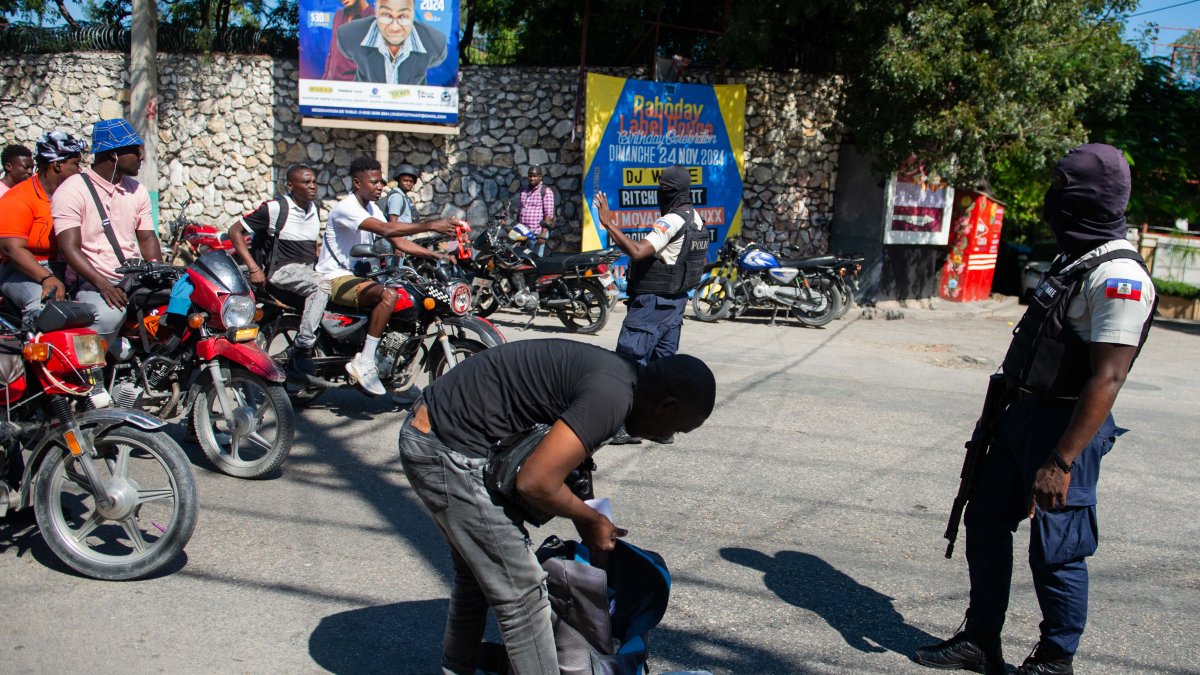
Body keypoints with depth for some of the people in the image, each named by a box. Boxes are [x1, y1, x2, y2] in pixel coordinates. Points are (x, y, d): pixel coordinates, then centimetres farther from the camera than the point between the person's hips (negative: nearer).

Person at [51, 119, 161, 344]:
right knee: (109, 315, -37)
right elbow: (69, 247, -13)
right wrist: (102, 283, -26)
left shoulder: (137, 190, 15)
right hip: (92, 283, -6)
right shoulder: (72, 190, -5)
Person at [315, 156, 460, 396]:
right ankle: (364, 362, -27)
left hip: (357, 276, 10)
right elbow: (385, 229, -33)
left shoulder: (372, 210, 12)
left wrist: (436, 255, -7)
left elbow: (399, 242, 7)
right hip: (335, 279, -10)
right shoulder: (346, 208, -17)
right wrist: (430, 225, -41)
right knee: (388, 295, -31)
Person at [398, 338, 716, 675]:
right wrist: (592, 520, -5)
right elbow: (535, 483, -22)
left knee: (476, 571, 26)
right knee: (522, 593, -2)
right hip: (447, 452, -10)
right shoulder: (612, 395, -21)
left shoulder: (615, 370, 9)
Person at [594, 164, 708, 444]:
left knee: (630, 361, -6)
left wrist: (608, 223, -28)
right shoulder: (695, 219, 12)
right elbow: (701, 261, 22)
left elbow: (637, 252, -31)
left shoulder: (671, 221, -19)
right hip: (676, 301, 10)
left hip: (652, 302, -10)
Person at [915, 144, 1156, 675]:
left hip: (1066, 429, -10)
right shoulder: (1073, 261, 13)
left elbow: (1106, 380, -25)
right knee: (986, 522, 15)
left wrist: (1061, 461, -27)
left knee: (1056, 551, 2)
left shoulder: (1117, 278, -19)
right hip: (1024, 415, 10)